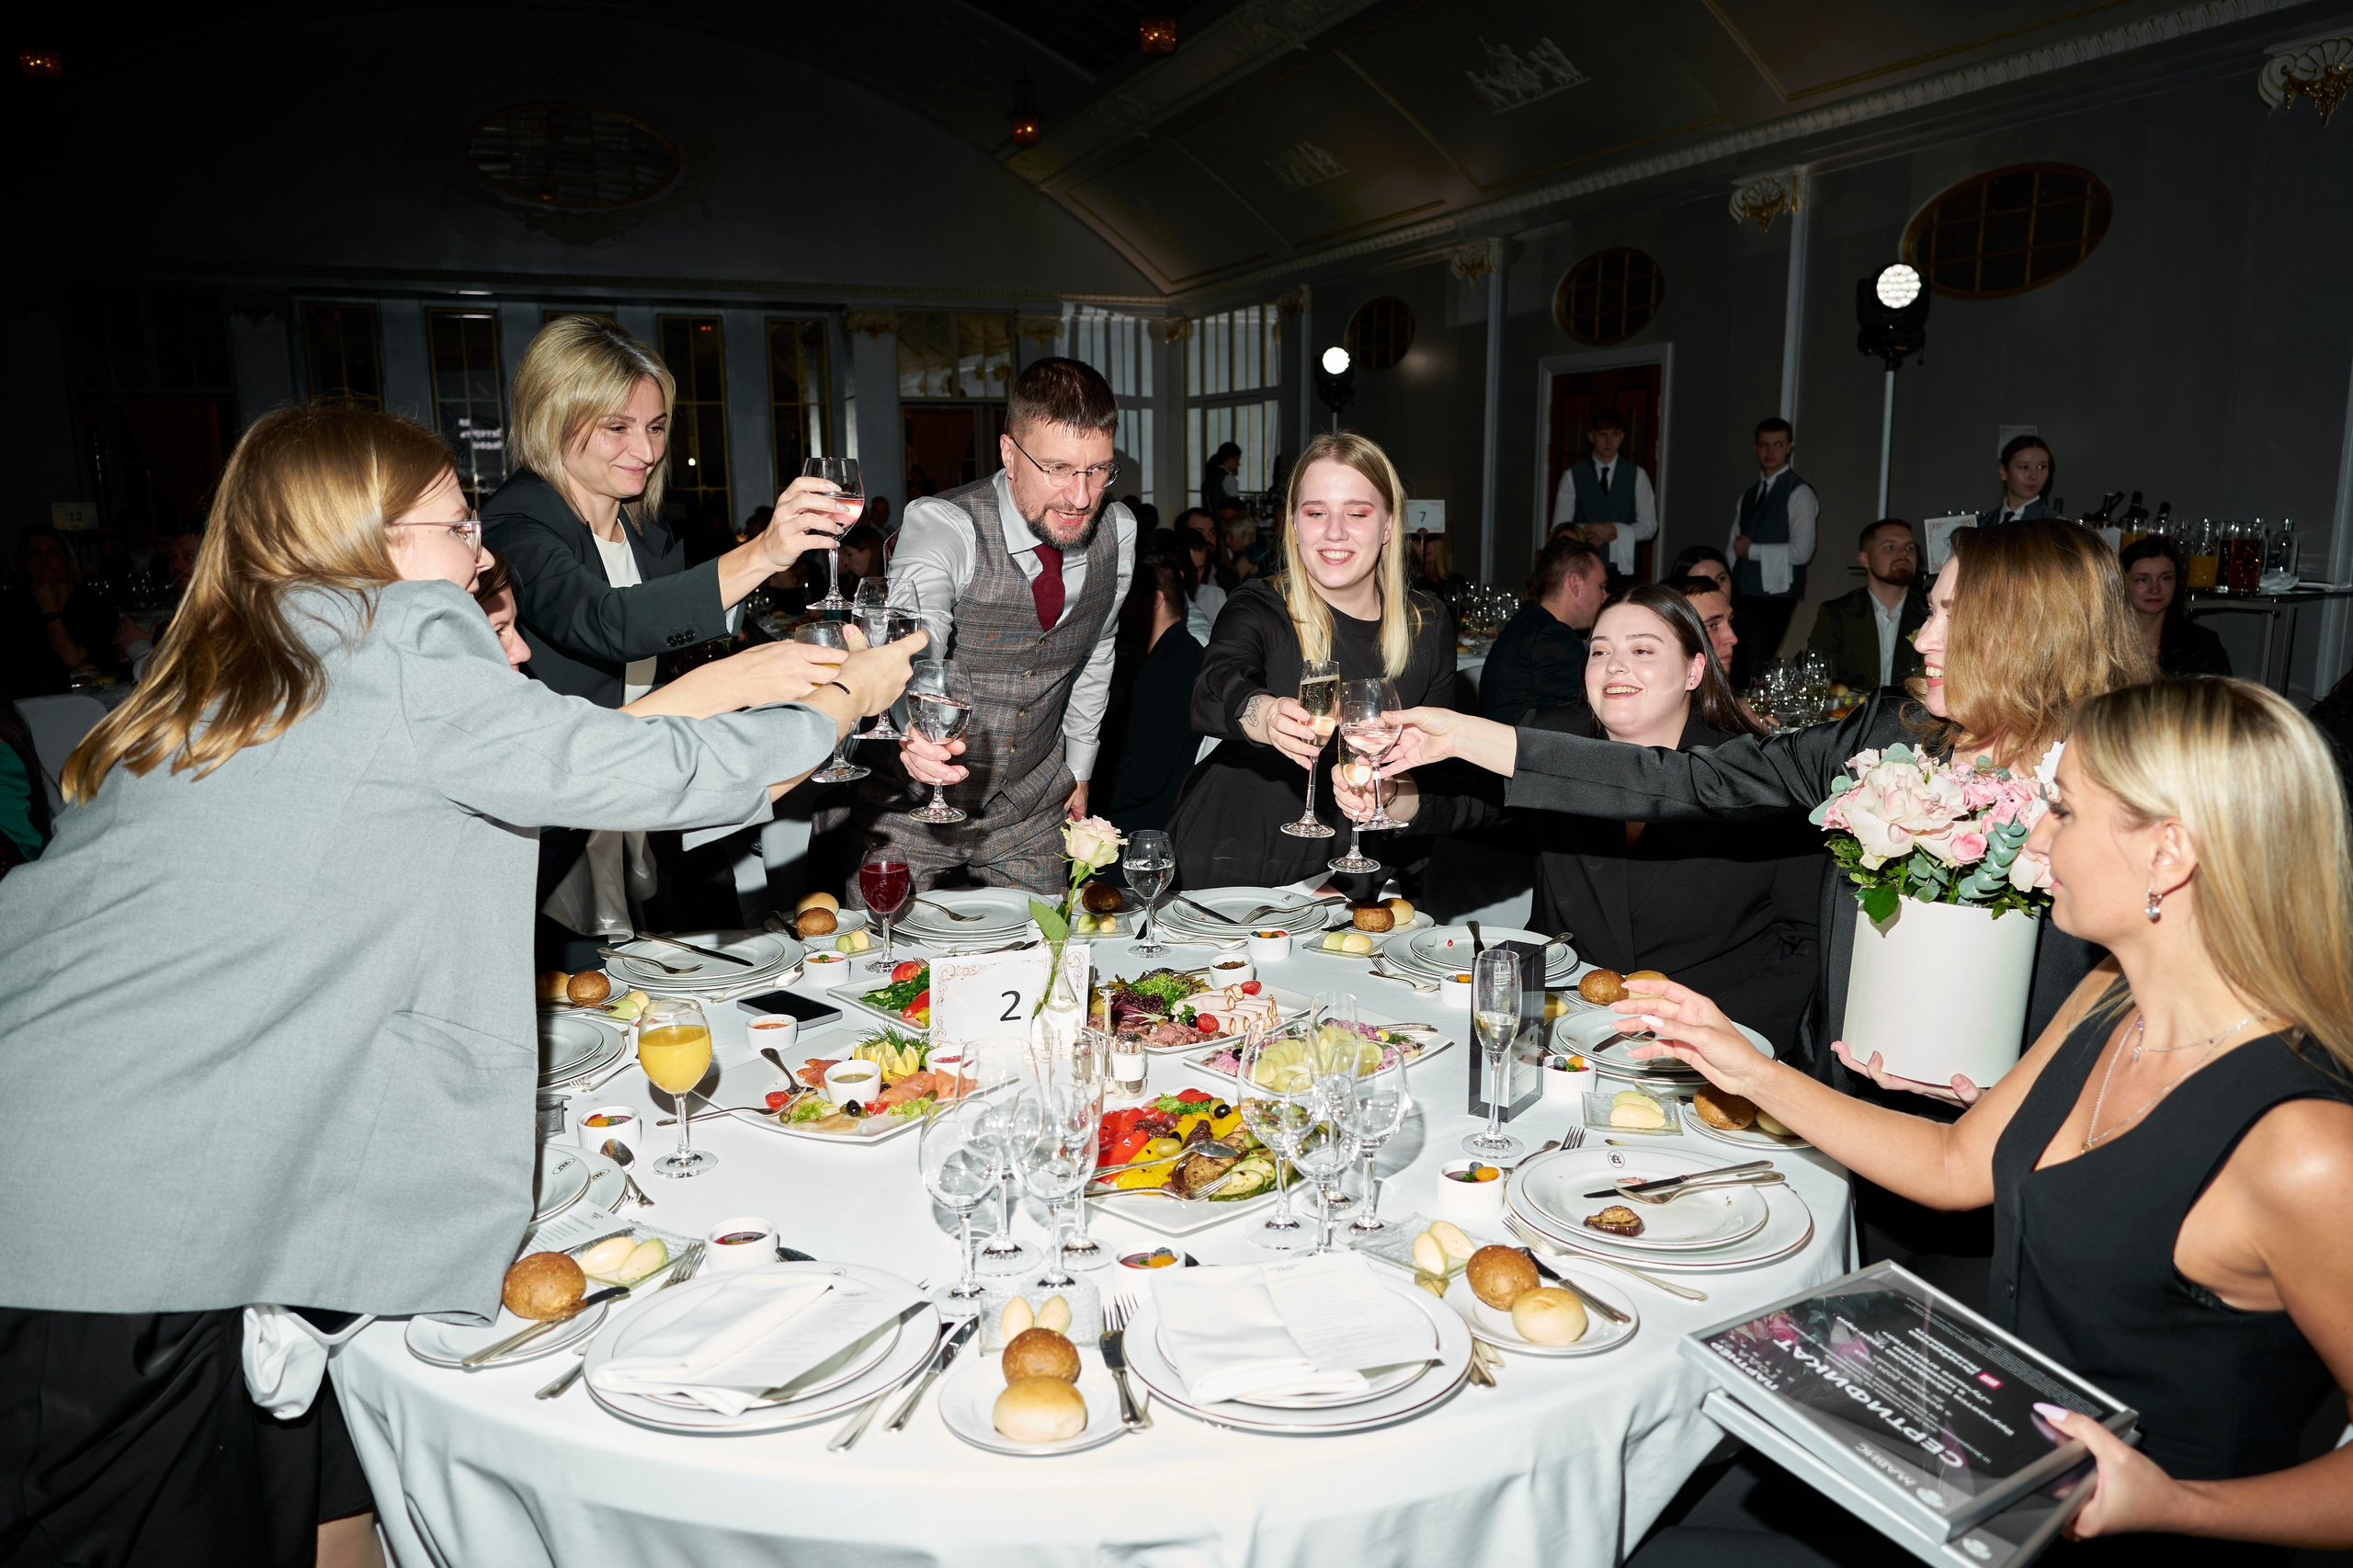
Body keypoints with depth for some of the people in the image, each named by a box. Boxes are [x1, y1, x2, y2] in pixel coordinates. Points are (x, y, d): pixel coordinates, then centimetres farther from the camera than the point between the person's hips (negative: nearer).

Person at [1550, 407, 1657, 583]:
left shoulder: (1637, 475, 10)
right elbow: (1559, 528, 3)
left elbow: (1649, 526, 6)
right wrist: (1589, 529, -14)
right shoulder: (1573, 476, 7)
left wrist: (1615, 531, -9)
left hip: (1622, 567, 1)